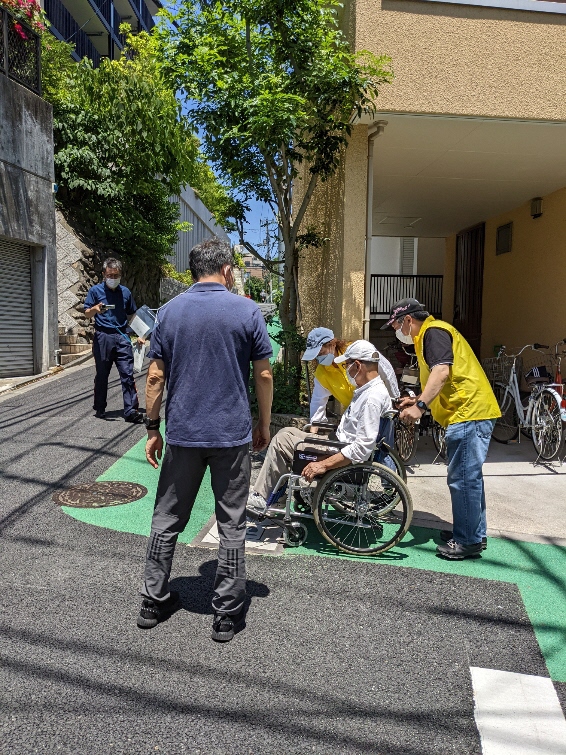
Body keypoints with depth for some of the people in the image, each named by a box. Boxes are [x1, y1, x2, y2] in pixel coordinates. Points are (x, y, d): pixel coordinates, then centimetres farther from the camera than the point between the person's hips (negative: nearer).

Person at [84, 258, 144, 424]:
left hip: (122, 337, 2)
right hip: (103, 337, -2)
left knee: (127, 374, -5)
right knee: (102, 375, 7)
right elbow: (87, 314, 2)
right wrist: (95, 309, -20)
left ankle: (131, 410, -4)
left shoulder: (125, 292, 12)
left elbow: (131, 316, 20)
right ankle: (100, 408, 20)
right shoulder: (95, 290, 4)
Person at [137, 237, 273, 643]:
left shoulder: (170, 311, 2)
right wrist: (264, 425, 7)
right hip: (233, 434, -2)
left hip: (182, 433, 2)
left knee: (167, 520, 16)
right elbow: (264, 374, -4)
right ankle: (227, 614, 17)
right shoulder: (247, 310, -5)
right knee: (232, 525, 9)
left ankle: (154, 601, 28)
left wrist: (153, 428, 8)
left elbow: (156, 376, 1)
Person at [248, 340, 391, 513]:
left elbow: (363, 448, -30)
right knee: (286, 432, 13)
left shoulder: (373, 398, -25)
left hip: (346, 461, -11)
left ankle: (258, 501, 3)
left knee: (281, 441, -8)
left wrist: (323, 465, -27)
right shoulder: (366, 390, 8)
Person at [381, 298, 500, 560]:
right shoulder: (427, 336, 23)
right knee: (469, 477, 17)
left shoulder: (433, 332, -9)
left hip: (468, 413, -11)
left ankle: (468, 541, 3)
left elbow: (442, 372, -25)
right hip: (470, 412, 11)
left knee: (462, 479, -6)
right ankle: (473, 533, 28)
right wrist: (417, 400, 22)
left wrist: (420, 405, -31)